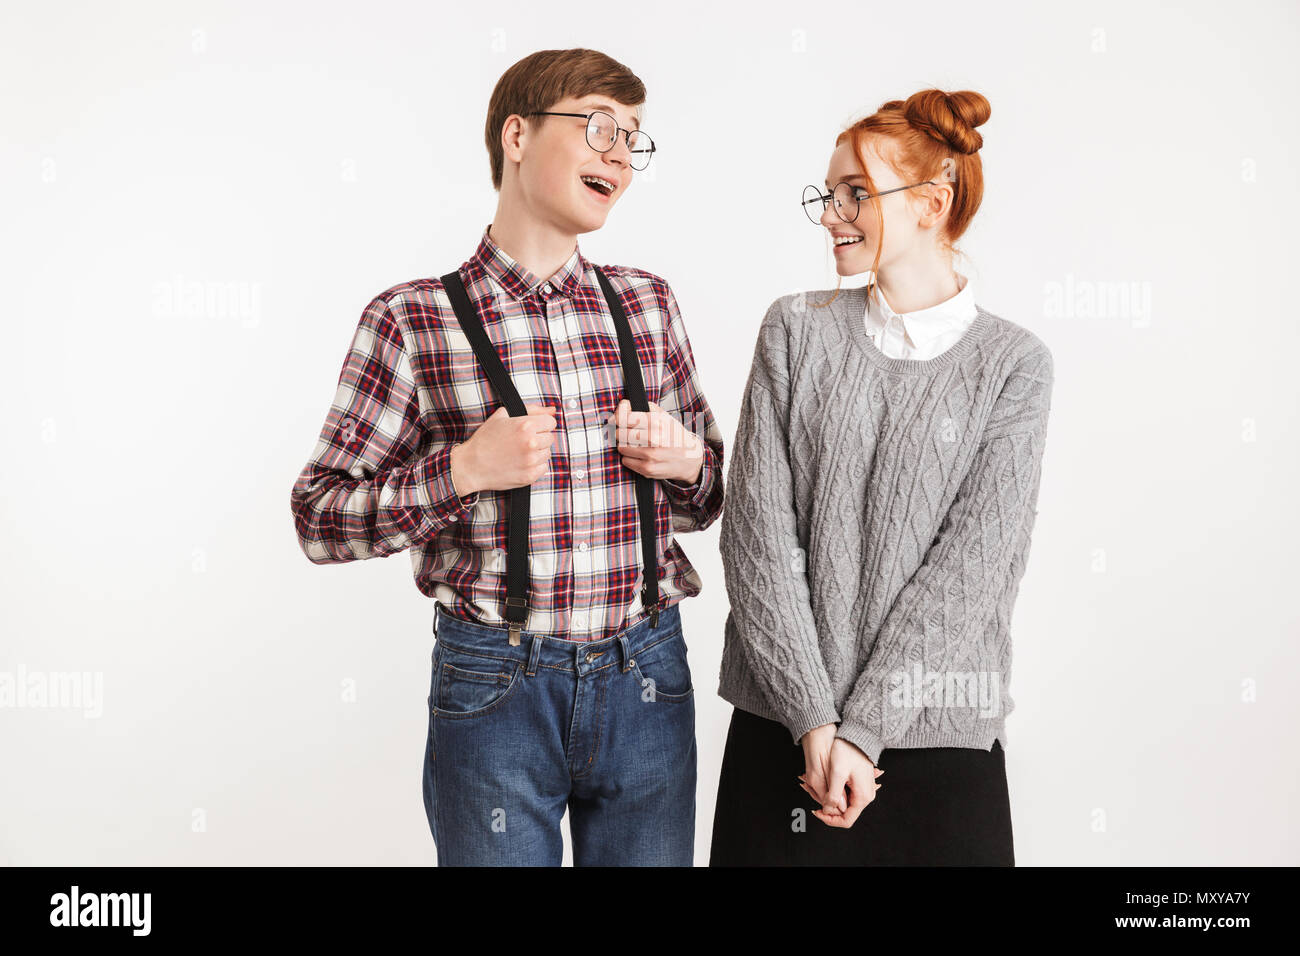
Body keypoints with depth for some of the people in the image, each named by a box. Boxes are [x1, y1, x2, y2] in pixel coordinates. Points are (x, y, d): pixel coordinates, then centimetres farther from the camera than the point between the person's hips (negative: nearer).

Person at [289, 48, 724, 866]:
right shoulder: (413, 320, -6)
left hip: (647, 676, 4)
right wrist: (460, 469, -18)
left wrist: (686, 464, -6)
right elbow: (320, 519, -4)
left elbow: (709, 497, 16)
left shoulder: (648, 304, 7)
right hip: (497, 686, -3)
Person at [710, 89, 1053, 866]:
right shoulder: (797, 330, 3)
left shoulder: (1015, 363, -1)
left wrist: (863, 728, -15)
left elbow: (974, 562, -9)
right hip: (780, 732, 1)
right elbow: (757, 533, -4)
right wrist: (815, 721, -12)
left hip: (939, 740, -1)